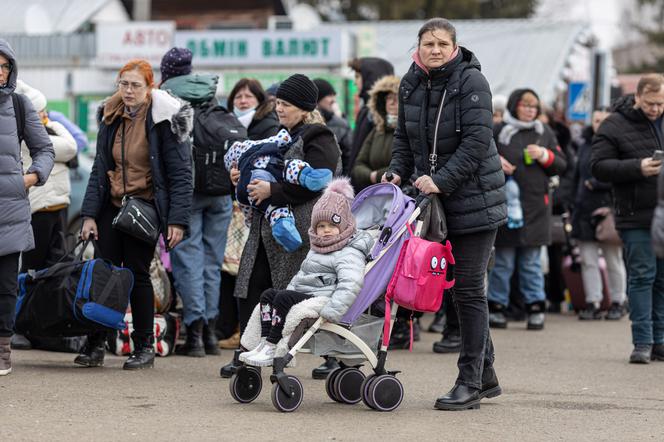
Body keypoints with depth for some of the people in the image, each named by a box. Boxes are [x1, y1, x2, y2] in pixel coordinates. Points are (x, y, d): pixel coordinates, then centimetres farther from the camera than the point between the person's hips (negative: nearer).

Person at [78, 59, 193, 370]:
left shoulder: (164, 120, -10)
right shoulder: (111, 117, 7)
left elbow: (180, 174, -11)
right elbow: (99, 168, 10)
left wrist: (177, 220, -17)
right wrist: (89, 214, 2)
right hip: (112, 206, 5)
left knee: (137, 273, -2)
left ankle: (144, 347, 10)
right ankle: (95, 345, 4)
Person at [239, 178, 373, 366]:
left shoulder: (349, 254, -13)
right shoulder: (317, 250, 21)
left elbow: (350, 284, -29)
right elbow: (301, 275, 35)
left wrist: (332, 311, -37)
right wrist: (291, 288, 23)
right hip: (302, 293, 11)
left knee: (283, 299, -25)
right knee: (268, 294, 4)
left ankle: (273, 350, -23)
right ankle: (265, 343, -5)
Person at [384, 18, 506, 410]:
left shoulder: (471, 81, -11)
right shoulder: (411, 84, 7)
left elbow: (477, 140, -18)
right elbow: (404, 137, 18)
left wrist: (441, 180, -23)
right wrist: (398, 172, 2)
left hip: (474, 197, -6)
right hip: (435, 198, 6)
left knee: (469, 289, -6)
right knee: (465, 289, 11)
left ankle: (470, 382, -2)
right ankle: (486, 377, 20)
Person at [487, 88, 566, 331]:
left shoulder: (544, 132, 11)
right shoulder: (498, 131, 2)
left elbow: (561, 165, 11)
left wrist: (544, 156, -6)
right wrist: (494, 161, -12)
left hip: (536, 206, 2)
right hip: (505, 203, -2)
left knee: (532, 262, 7)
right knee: (503, 261, 2)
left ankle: (535, 308, 10)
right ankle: (496, 308, 9)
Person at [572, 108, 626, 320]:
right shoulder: (585, 146, 14)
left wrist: (596, 185, -13)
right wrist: (575, 203, 12)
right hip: (585, 212, 5)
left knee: (614, 261, 5)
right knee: (588, 261, 3)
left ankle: (617, 302, 14)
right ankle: (592, 303, 8)